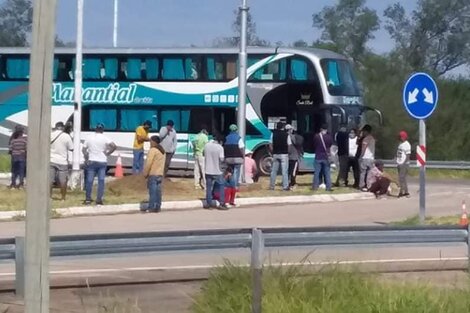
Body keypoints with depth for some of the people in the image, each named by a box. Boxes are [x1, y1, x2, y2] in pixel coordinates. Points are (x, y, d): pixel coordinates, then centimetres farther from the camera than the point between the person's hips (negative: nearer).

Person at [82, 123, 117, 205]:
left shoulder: (89, 138, 4)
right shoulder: (105, 138, -4)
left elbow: (84, 149, 3)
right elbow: (114, 146, -15)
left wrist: (87, 159, 7)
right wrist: (108, 153, -4)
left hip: (91, 161, 2)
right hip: (102, 162, -2)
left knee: (89, 180, 7)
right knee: (101, 181, -1)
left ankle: (88, 199, 12)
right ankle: (99, 200, -4)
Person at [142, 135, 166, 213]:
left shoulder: (153, 150, -12)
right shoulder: (162, 151, 15)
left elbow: (148, 163, -16)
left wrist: (145, 173, -8)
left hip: (153, 174, -8)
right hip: (160, 174, 8)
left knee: (152, 191, -7)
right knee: (158, 191, 8)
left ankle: (151, 207, -8)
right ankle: (157, 207, 8)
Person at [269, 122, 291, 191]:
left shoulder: (273, 134, 4)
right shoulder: (286, 135, -5)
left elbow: (270, 145, 4)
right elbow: (289, 145, -6)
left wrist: (273, 152, 14)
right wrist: (288, 152, 9)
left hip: (275, 154, 3)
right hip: (284, 154, -3)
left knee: (274, 171, 10)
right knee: (284, 171, -2)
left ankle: (271, 186, 12)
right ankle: (285, 186, -4)